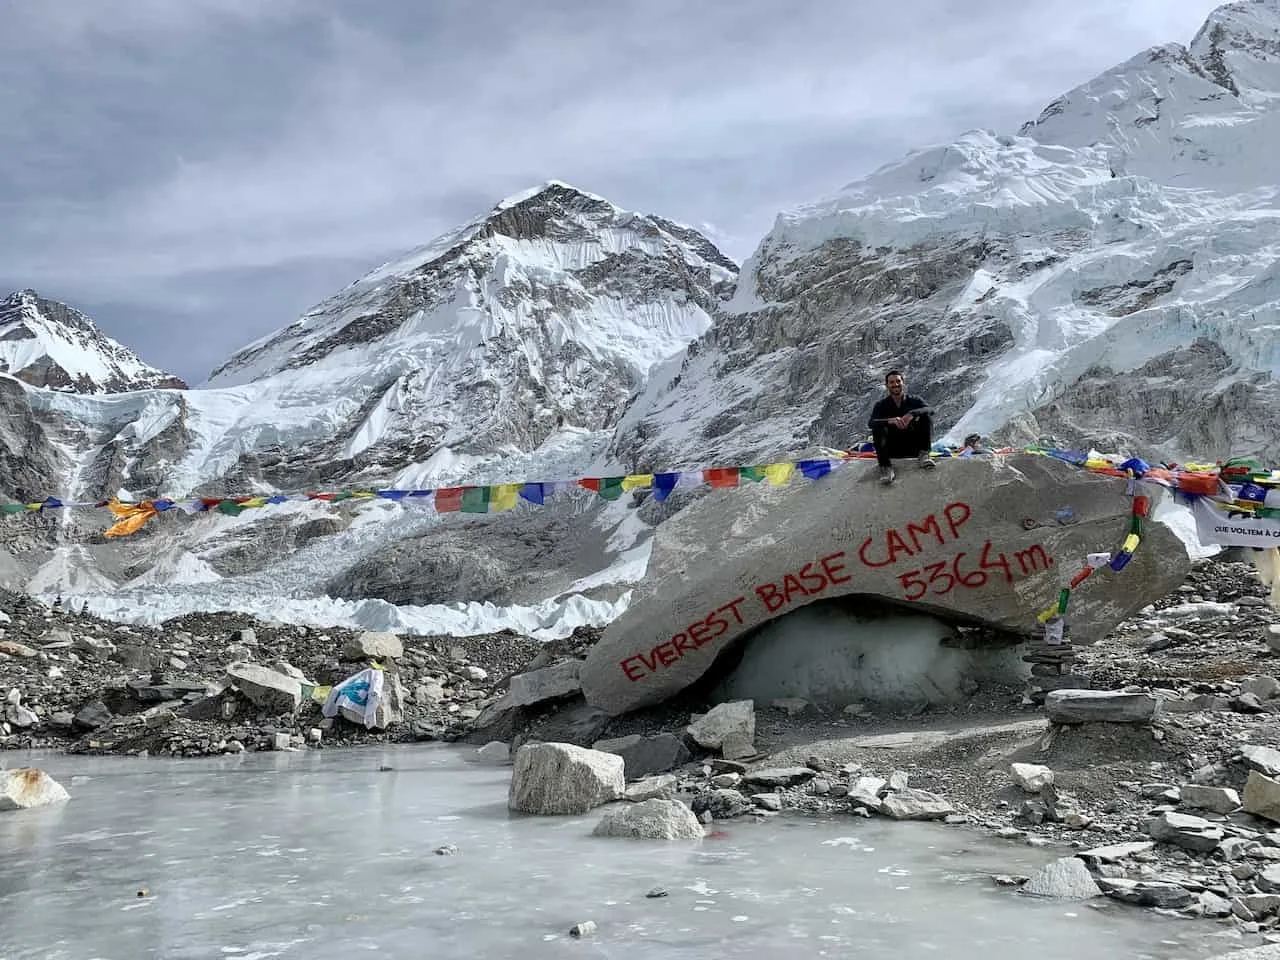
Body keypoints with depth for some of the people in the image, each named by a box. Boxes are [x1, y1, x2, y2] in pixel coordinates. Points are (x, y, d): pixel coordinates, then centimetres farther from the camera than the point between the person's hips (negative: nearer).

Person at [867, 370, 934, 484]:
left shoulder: (914, 401, 3)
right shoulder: (881, 404, 1)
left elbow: (928, 410, -18)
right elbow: (870, 423, -18)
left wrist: (912, 414, -39)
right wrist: (890, 420, -37)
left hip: (913, 447, 1)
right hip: (892, 449, 0)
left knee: (925, 418, -16)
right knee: (878, 428, -27)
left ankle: (923, 455, -27)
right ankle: (886, 467, -36)